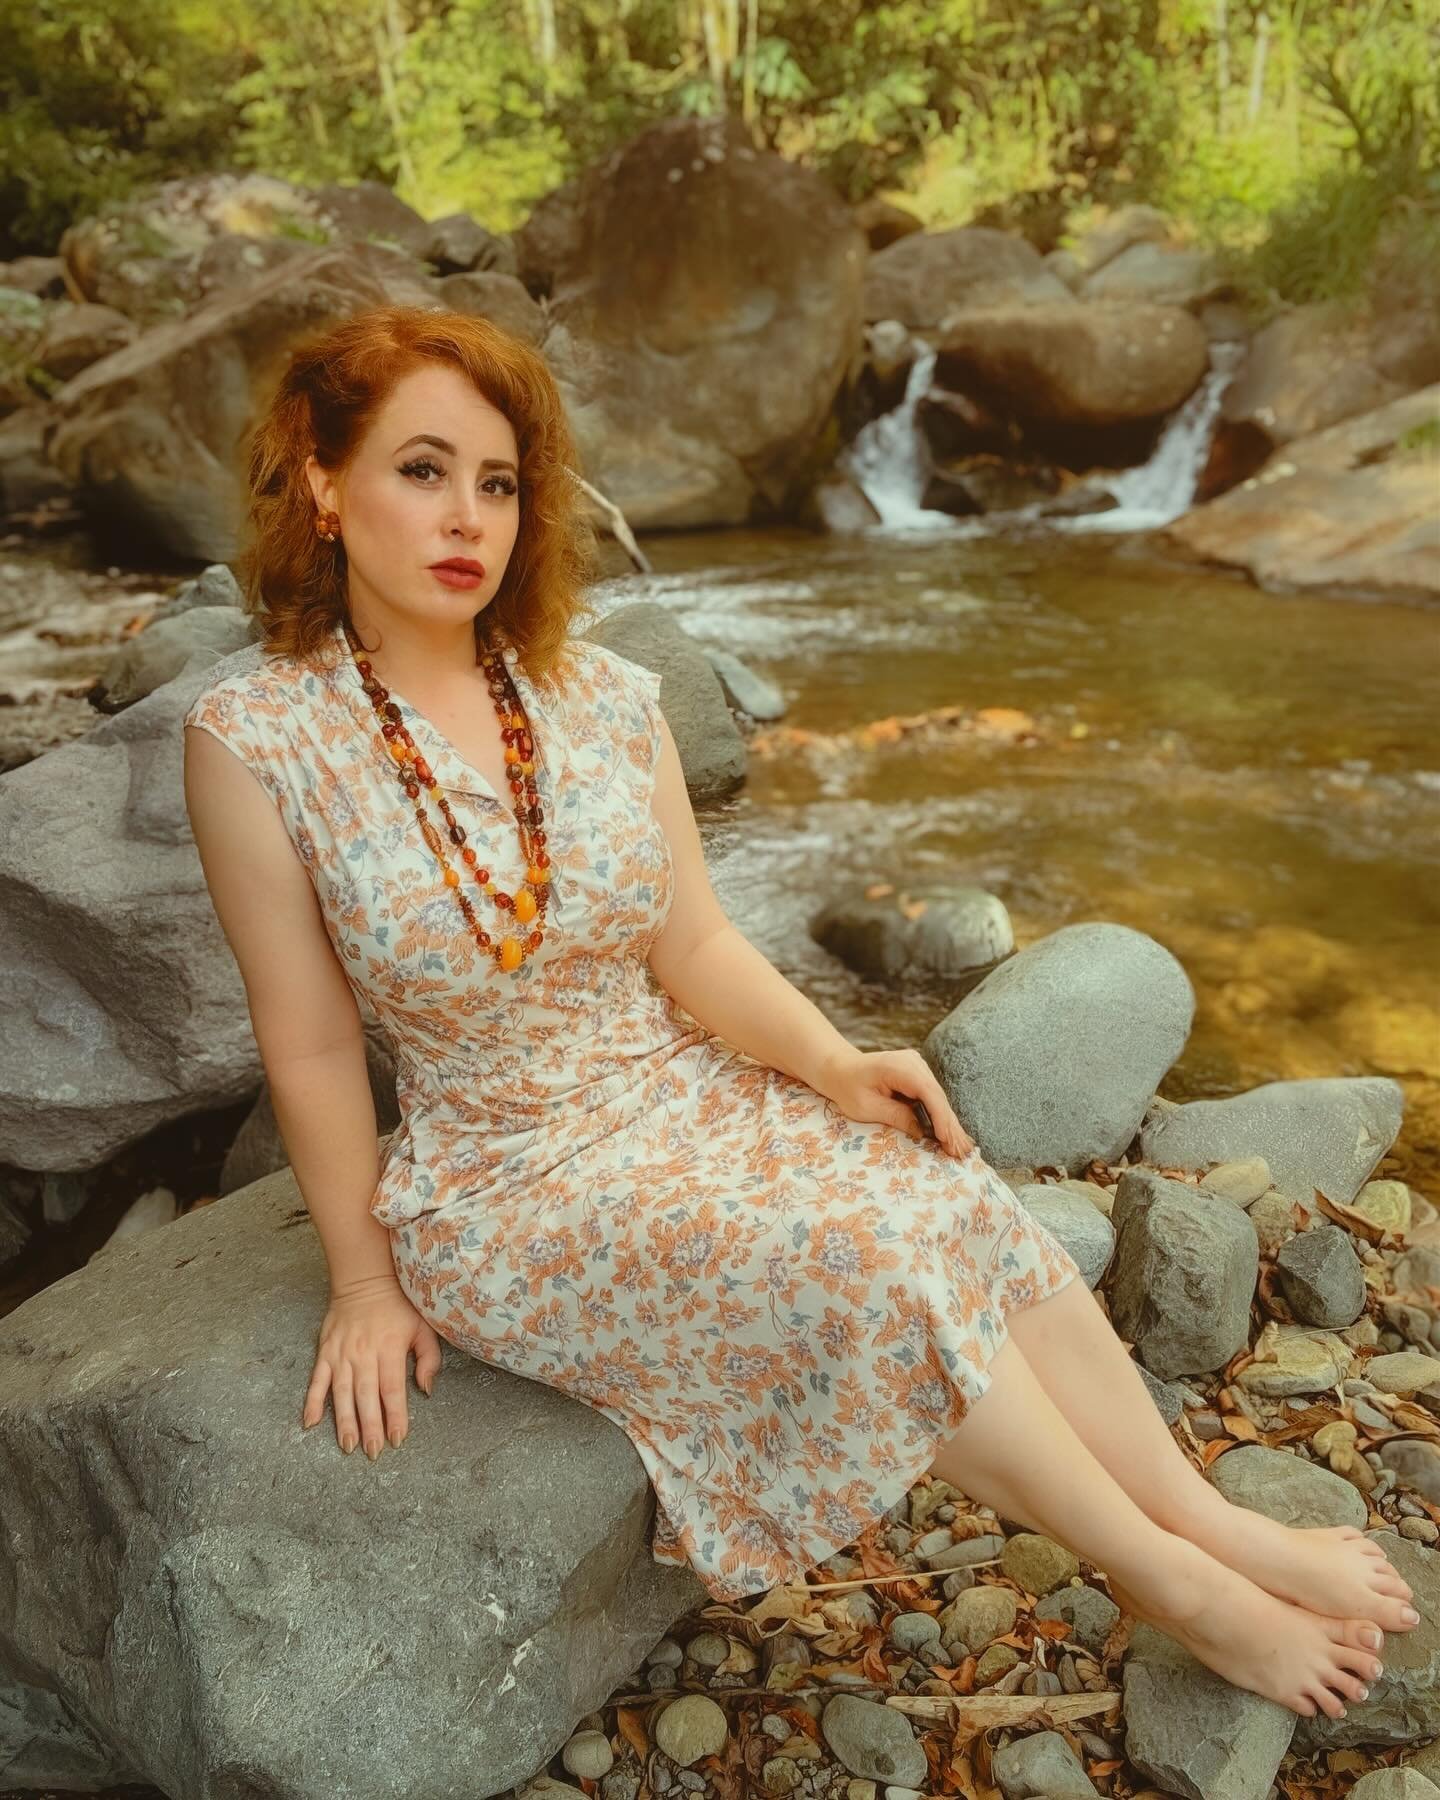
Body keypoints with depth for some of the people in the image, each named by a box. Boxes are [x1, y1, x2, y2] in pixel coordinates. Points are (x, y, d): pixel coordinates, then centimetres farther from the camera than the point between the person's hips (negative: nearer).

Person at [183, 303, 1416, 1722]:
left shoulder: (604, 700, -4)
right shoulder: (258, 741, -14)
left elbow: (696, 946, 1)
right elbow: (310, 1050, -9)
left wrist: (833, 1063, -14)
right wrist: (367, 1280, -4)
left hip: (691, 1092, 4)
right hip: (504, 1185, -4)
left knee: (951, 1197, -19)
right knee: (862, 1268, -22)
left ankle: (1214, 1521, -4)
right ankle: (1178, 1589, -4)